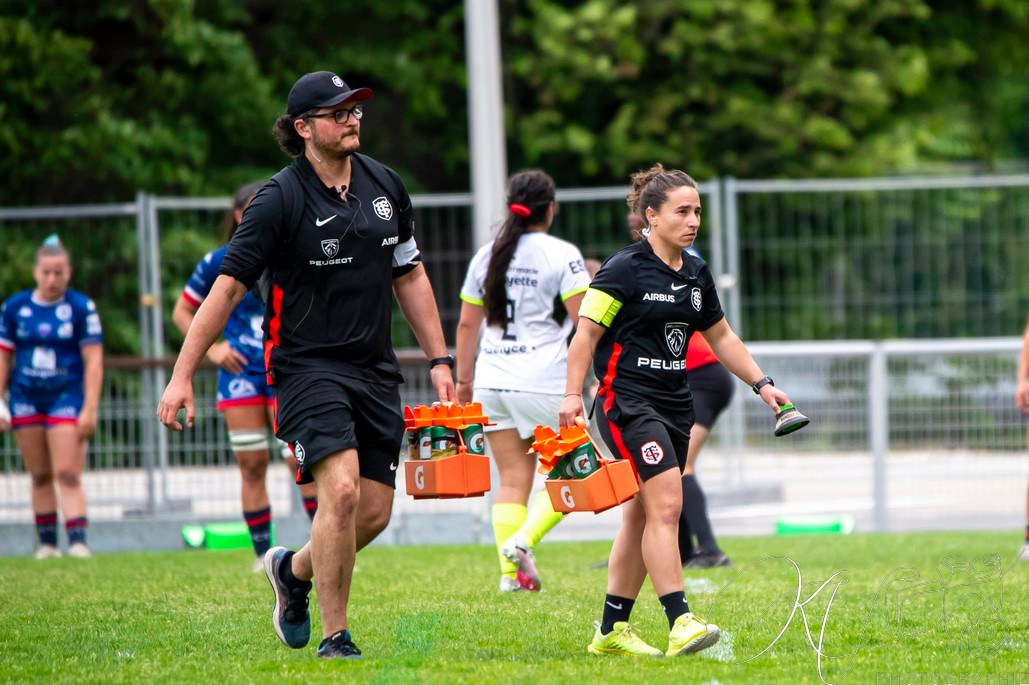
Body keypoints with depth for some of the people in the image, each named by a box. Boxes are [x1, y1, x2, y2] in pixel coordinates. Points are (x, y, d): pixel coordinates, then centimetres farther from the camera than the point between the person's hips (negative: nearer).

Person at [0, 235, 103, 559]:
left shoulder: (82, 309, -4)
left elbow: (93, 362, -5)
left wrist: (89, 410, -10)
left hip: (66, 399, -3)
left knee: (68, 475, -12)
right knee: (40, 476, 6)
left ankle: (78, 541, -16)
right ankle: (47, 543, 12)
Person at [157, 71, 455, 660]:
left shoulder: (386, 185, 7)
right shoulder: (281, 199, -10)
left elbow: (410, 275, 18)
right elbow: (228, 288, -9)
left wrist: (439, 360, 13)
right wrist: (182, 376, -11)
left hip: (376, 369, 6)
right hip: (308, 367, -6)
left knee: (375, 511, 2)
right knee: (341, 491, -21)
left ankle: (293, 569, 32)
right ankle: (334, 636, -9)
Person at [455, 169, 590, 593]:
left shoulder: (486, 256, 10)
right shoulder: (561, 255, -5)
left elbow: (467, 325, 13)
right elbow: (586, 321, -9)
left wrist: (464, 379, 21)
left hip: (492, 381, 5)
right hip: (544, 380, -5)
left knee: (513, 479, 7)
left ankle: (510, 572, -2)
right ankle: (523, 541, -12)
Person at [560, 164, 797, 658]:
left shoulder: (696, 273, 11)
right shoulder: (624, 270, -10)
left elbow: (721, 337, 21)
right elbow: (587, 334, -10)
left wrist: (762, 384, 14)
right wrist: (572, 395, -19)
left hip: (675, 404, 8)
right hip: (627, 401, -8)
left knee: (642, 515, 10)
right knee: (666, 505, -18)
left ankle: (611, 630, 17)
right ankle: (680, 624, -21)